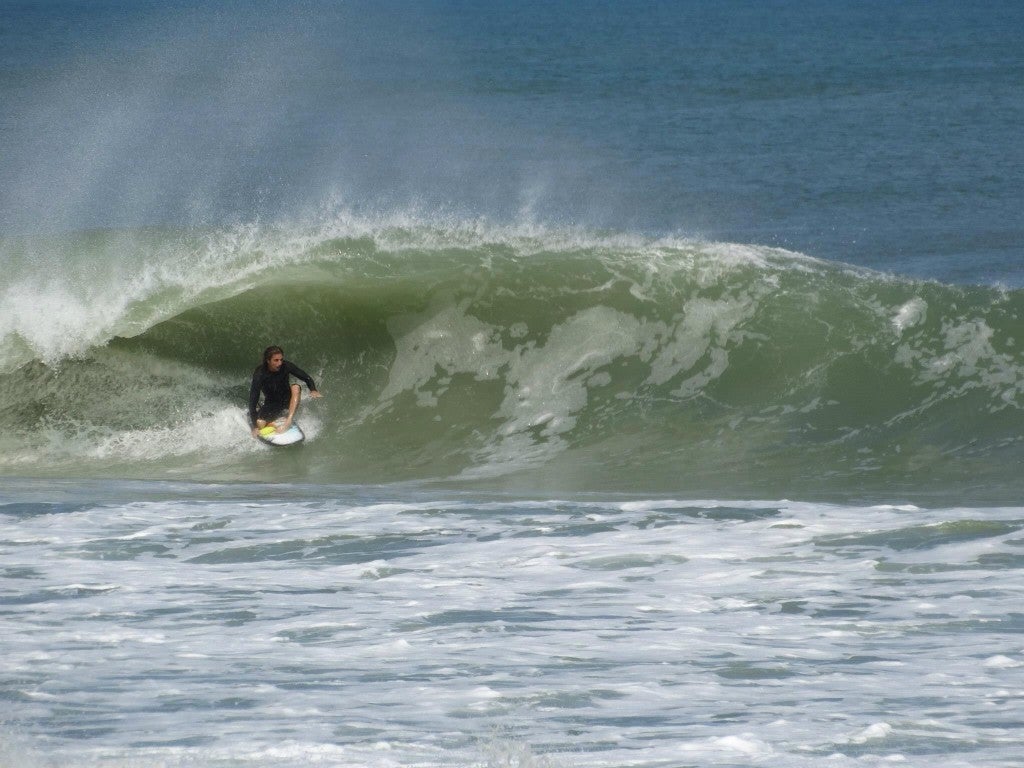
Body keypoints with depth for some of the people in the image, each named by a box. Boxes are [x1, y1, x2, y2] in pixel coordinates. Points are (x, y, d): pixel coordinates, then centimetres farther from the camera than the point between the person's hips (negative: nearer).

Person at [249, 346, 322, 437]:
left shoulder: (286, 366, -18)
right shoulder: (259, 374, -24)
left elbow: (307, 378, -7)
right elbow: (253, 400, -25)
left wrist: (313, 390, -30)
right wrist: (255, 427, -30)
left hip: (287, 401, 1)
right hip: (271, 404, -1)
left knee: (295, 387, -29)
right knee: (260, 424, -26)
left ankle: (289, 419, -34)